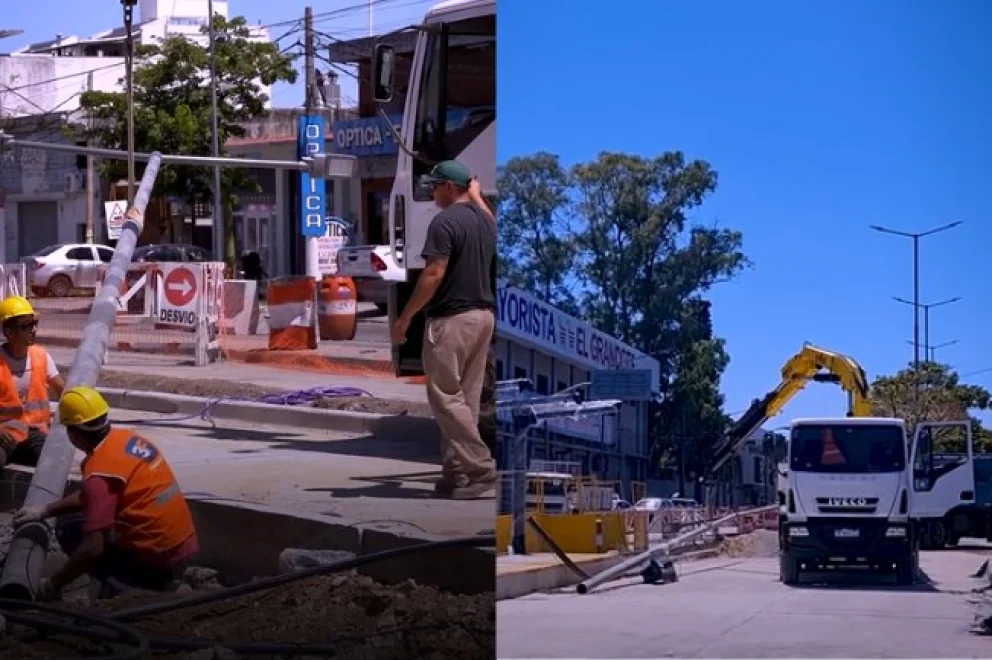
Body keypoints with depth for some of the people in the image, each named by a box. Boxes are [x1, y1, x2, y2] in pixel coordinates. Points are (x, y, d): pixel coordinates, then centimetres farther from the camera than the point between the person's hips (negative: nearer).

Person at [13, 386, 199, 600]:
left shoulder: (100, 469, -19)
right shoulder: (127, 438, 7)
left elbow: (93, 548, -24)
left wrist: (53, 585, -13)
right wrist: (44, 511, 23)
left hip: (155, 558, -8)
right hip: (182, 547, 8)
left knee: (69, 533, 4)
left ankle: (127, 590, -4)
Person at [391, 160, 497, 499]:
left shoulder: (445, 222, -14)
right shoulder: (485, 220, 12)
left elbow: (434, 275, -19)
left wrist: (405, 317, -14)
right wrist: (477, 195, 53)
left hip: (452, 318, -9)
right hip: (484, 315, 9)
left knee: (446, 397, -5)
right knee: (466, 398, 10)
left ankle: (481, 467, -11)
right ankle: (456, 472, 11)